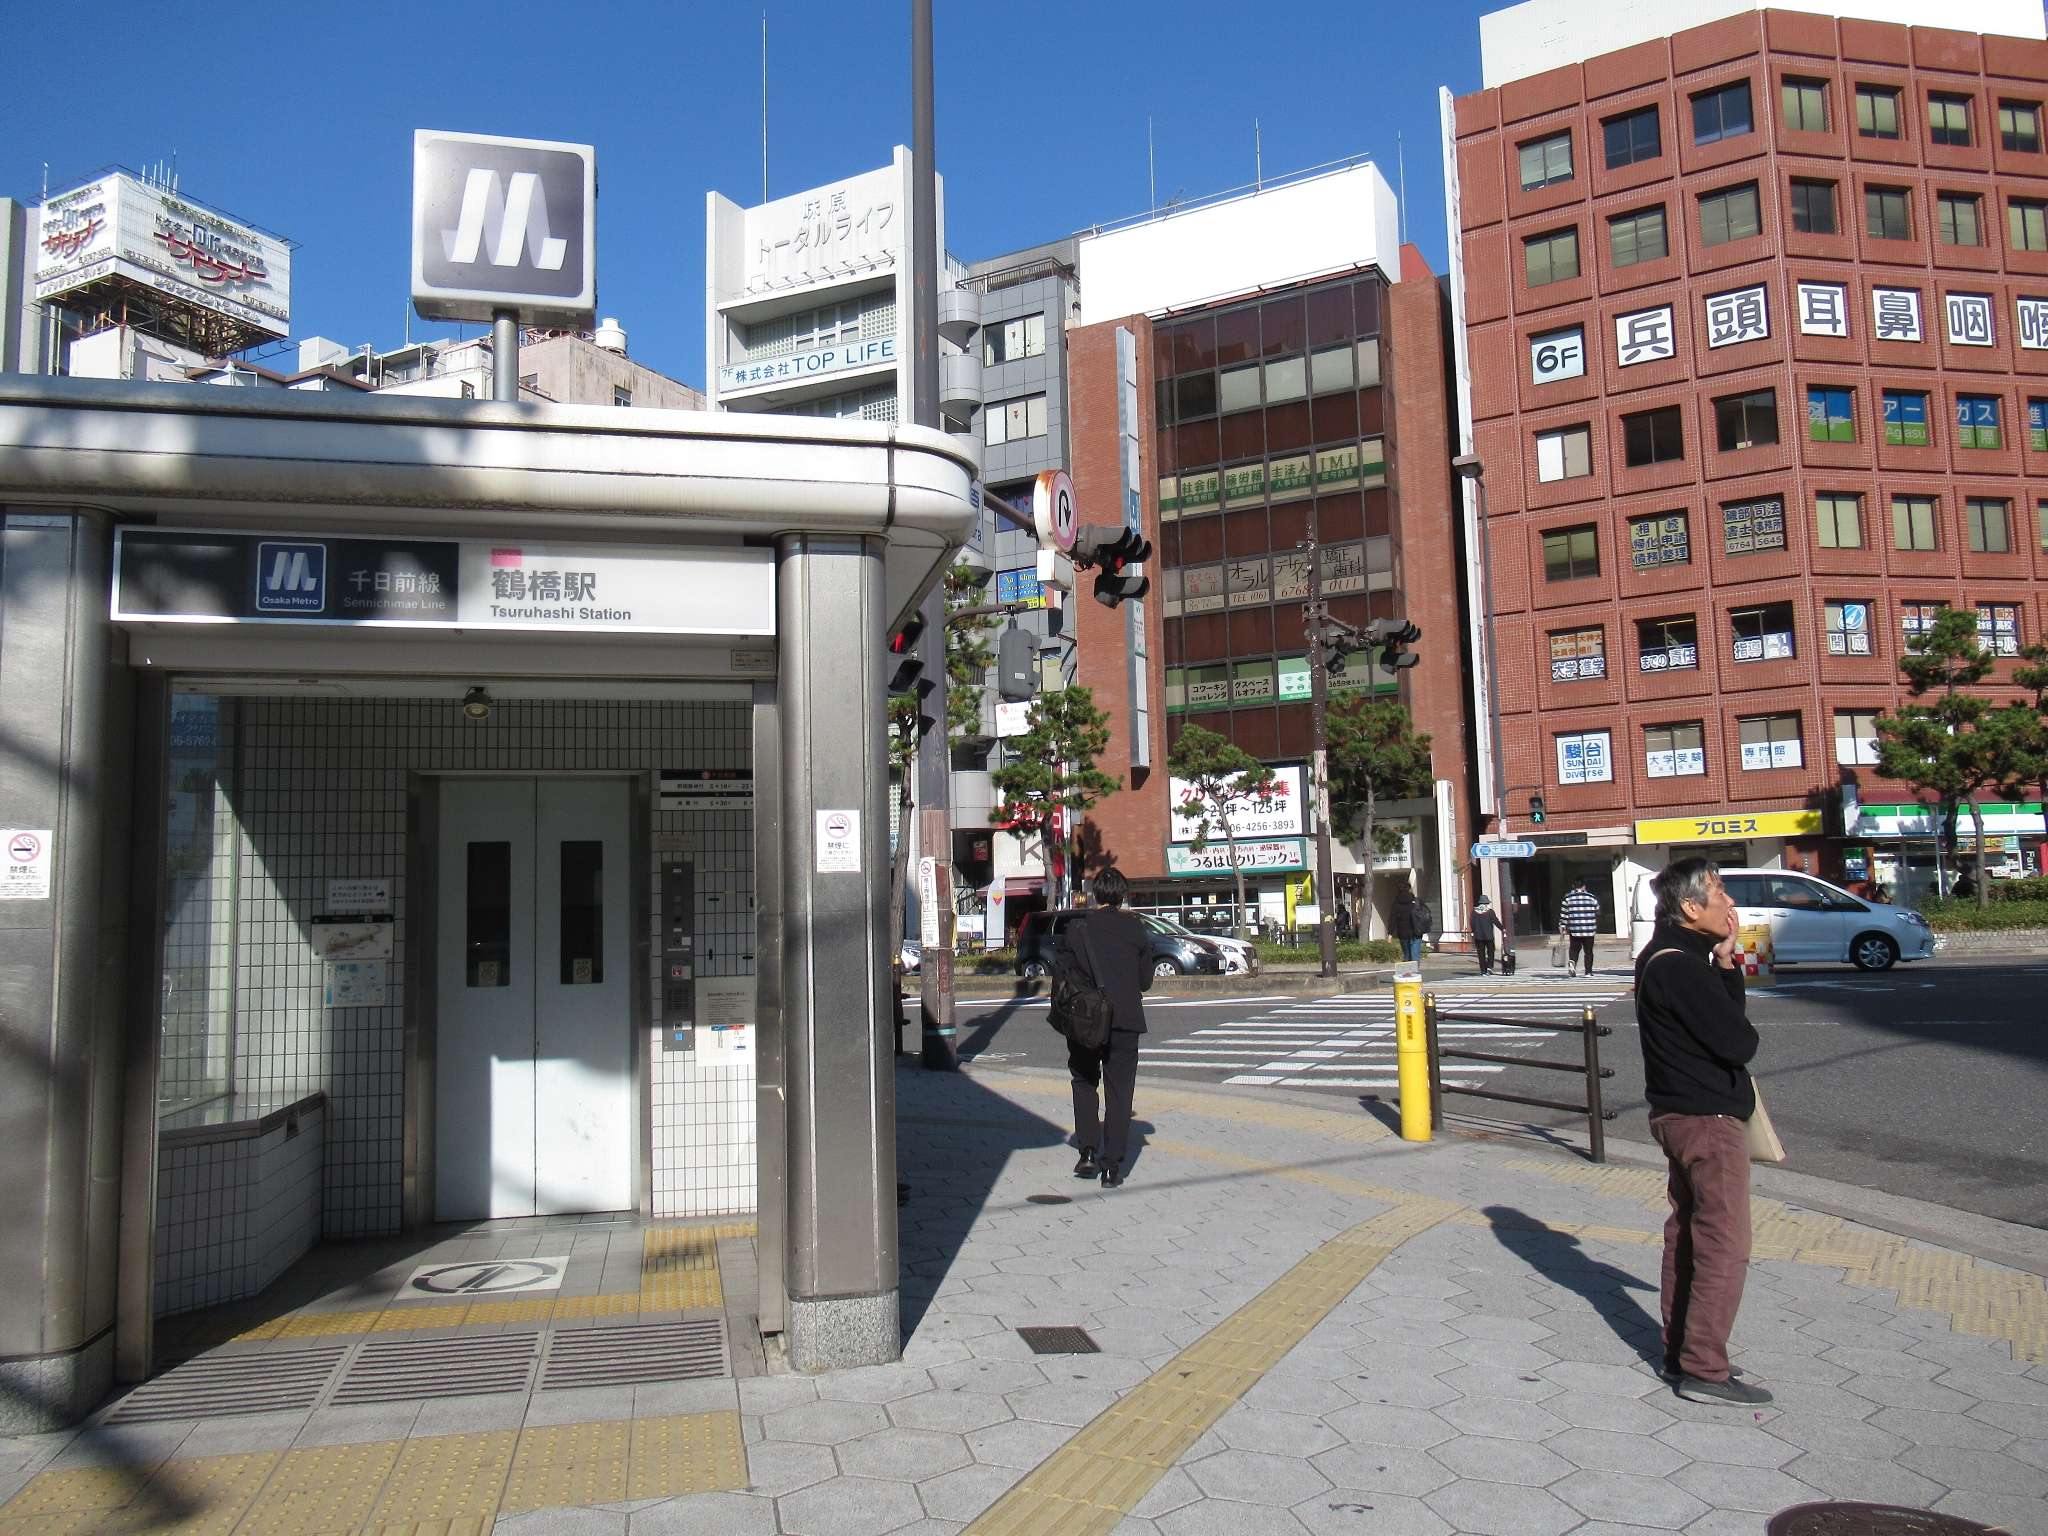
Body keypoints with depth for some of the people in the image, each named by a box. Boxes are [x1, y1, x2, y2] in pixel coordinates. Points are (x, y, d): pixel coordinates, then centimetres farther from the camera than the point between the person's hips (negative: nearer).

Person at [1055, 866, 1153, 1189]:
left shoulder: (1076, 929, -2)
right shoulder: (1135, 929, 0)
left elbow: (1061, 973, -2)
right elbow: (1145, 981, 2)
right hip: (1125, 1021, 0)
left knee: (1084, 1083, 17)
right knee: (1119, 1090, 6)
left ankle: (1088, 1151, 5)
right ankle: (1112, 1165, 3)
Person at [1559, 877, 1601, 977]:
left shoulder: (1568, 898, 1)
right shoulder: (1592, 897, 4)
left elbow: (1563, 914, -2)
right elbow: (1597, 912, 13)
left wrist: (1563, 927, 4)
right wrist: (1596, 927, 28)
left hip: (1574, 930, 0)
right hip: (1589, 930, 0)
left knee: (1574, 949, 10)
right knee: (1588, 951, 8)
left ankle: (1571, 963, -15)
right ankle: (1588, 971, 8)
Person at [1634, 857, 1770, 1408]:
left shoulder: (1664, 958, 11)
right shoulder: (1681, 969, -22)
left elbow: (1724, 1021, 9)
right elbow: (1741, 1043, -21)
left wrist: (1725, 962, -4)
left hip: (1681, 1114, 11)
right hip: (1708, 1120, -11)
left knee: (1687, 1235, 17)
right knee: (1725, 1245, -4)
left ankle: (1680, 1352, 27)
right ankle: (1703, 1370, 2)